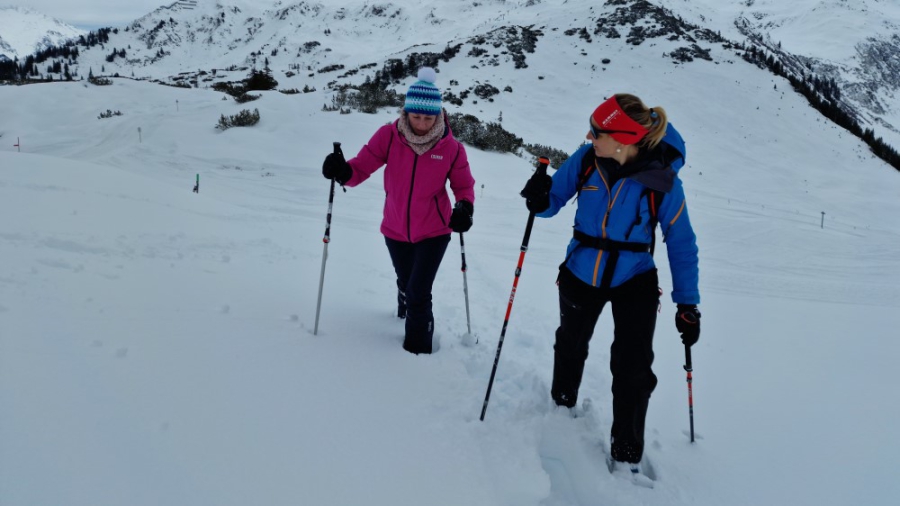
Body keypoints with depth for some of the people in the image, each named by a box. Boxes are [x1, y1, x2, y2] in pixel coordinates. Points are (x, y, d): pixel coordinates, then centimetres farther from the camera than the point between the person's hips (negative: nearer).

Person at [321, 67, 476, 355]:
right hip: (395, 231, 3)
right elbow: (362, 167, -14)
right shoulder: (388, 136, -14)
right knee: (406, 286, 24)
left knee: (418, 293, -9)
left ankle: (418, 350, 12)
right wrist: (343, 172, -37)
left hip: (433, 232, -2)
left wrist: (465, 208, -25)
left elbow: (464, 185, -4)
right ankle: (406, 316, 58)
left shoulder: (451, 147, -14)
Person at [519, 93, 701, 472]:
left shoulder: (661, 180, -21)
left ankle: (626, 454, 14)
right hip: (580, 275, 3)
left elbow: (681, 244, -11)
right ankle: (562, 408, 52)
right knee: (570, 348, 22)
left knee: (632, 368, -7)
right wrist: (540, 201, -29)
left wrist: (687, 304, -11)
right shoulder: (586, 159, -16)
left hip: (634, 282, -2)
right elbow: (554, 200, -4)